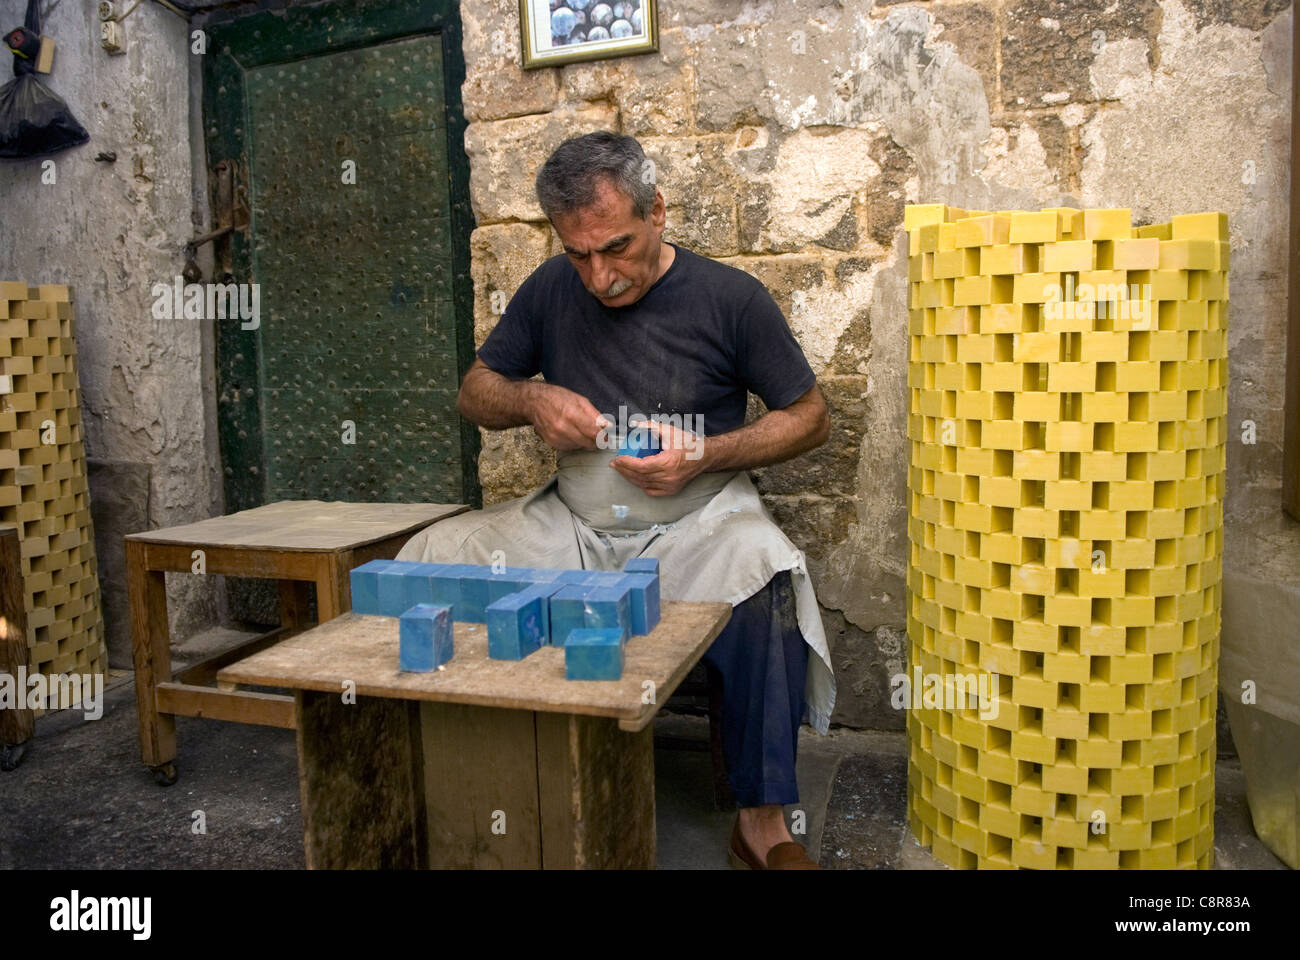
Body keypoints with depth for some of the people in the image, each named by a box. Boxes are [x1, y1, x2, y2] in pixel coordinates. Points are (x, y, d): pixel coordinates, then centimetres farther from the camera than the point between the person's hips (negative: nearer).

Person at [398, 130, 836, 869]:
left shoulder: (731, 297, -4)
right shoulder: (551, 291, 6)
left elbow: (810, 417, 2)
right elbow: (475, 393, 14)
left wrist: (705, 455, -14)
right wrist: (531, 399, -10)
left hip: (696, 519, -3)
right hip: (572, 523, 4)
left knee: (766, 582, -36)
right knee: (425, 560, -15)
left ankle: (763, 822, -18)